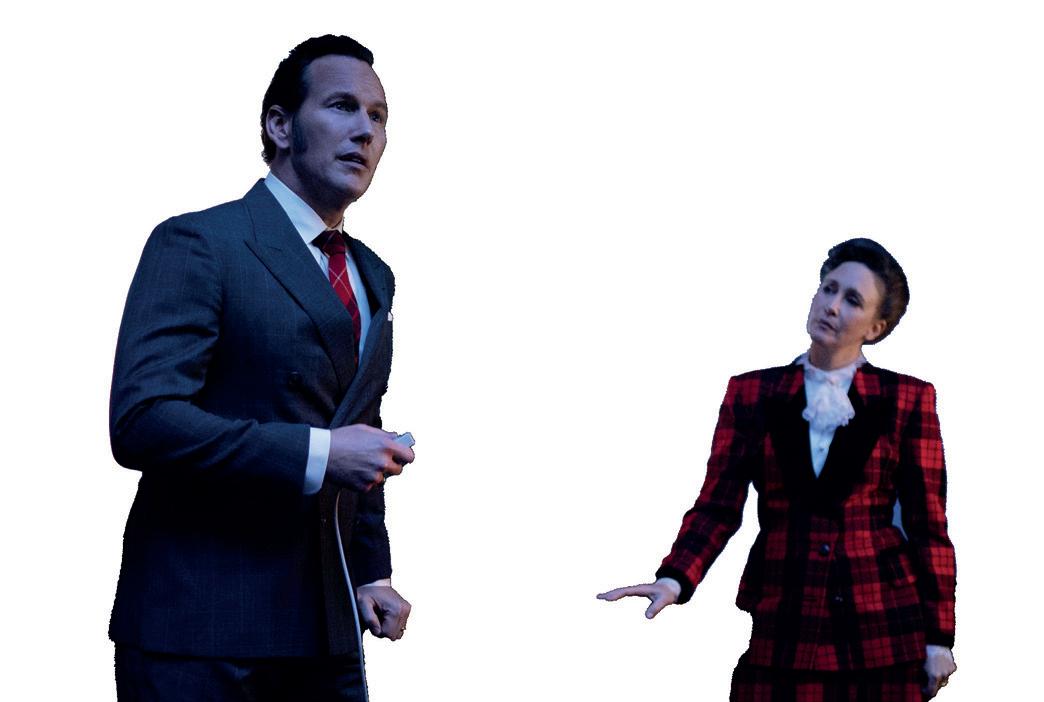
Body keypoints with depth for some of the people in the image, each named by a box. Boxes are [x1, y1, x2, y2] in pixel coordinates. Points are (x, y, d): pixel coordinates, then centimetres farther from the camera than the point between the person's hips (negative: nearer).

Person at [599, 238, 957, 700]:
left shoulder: (906, 400, 3)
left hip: (882, 627, -1)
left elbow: (928, 525, 3)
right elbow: (717, 507, 1)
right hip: (780, 627, 1)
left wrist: (938, 637, 0)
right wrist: (674, 580, -16)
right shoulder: (751, 394, 7)